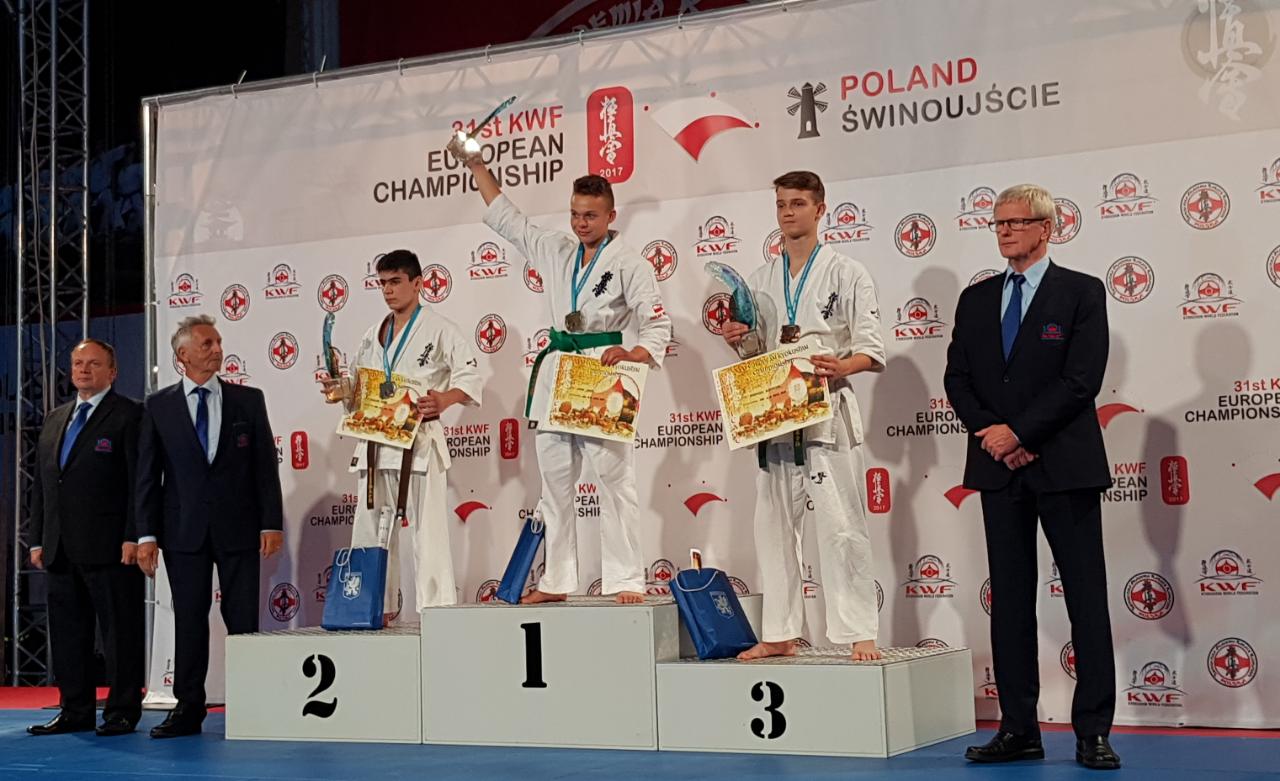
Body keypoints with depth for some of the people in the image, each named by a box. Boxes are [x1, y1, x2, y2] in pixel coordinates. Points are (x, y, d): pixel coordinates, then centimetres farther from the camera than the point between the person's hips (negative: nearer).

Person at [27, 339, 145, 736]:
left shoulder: (129, 416, -2)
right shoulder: (55, 420, 19)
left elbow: (140, 480, -9)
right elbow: (40, 484, 20)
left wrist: (133, 537, -15)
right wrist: (37, 539, 13)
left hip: (110, 547, -7)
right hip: (61, 550, 7)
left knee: (120, 630, -2)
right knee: (66, 630, 10)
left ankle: (122, 711, 5)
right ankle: (76, 711, 17)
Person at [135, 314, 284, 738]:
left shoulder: (248, 399, 5)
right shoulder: (159, 406, 5)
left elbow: (266, 464, 3)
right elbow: (147, 475, 4)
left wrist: (272, 523, -4)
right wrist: (146, 534, -3)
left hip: (239, 528, 0)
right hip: (184, 529, 0)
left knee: (244, 620, 1)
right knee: (188, 620, 5)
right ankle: (188, 709, 13)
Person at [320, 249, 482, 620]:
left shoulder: (438, 328, -2)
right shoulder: (373, 335, 17)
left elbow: (469, 376, -9)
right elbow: (359, 385, 23)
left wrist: (444, 400, -27)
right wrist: (339, 391, 2)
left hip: (419, 439, -7)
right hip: (376, 439, 7)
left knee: (428, 529, -7)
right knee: (370, 528, 8)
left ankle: (437, 609, -5)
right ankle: (378, 609, 17)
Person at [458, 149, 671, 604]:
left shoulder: (628, 264, -4)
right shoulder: (555, 252, 13)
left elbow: (657, 324, -8)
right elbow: (504, 216, 21)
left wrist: (634, 355, -26)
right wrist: (476, 166, 19)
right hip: (556, 375, 6)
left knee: (614, 479, -9)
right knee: (555, 482, 9)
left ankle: (626, 581, -6)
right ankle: (557, 581, 16)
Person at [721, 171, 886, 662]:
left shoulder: (847, 274, 1)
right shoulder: (759, 281, 15)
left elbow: (873, 350, -4)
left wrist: (841, 367, -24)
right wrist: (737, 341, -2)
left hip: (827, 411, -5)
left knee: (841, 525, -8)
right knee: (773, 525, 7)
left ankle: (859, 634, -3)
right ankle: (779, 634, 15)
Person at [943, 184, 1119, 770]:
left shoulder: (1082, 293, -1)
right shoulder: (976, 299, 13)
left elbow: (1082, 379, -10)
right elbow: (958, 378, 8)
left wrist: (1018, 431, -14)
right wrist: (993, 437, -7)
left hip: (1064, 464, -4)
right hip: (1000, 467, 5)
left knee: (1086, 600, -2)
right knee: (1009, 600, 6)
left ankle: (1093, 732, 3)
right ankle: (1019, 729, 11)